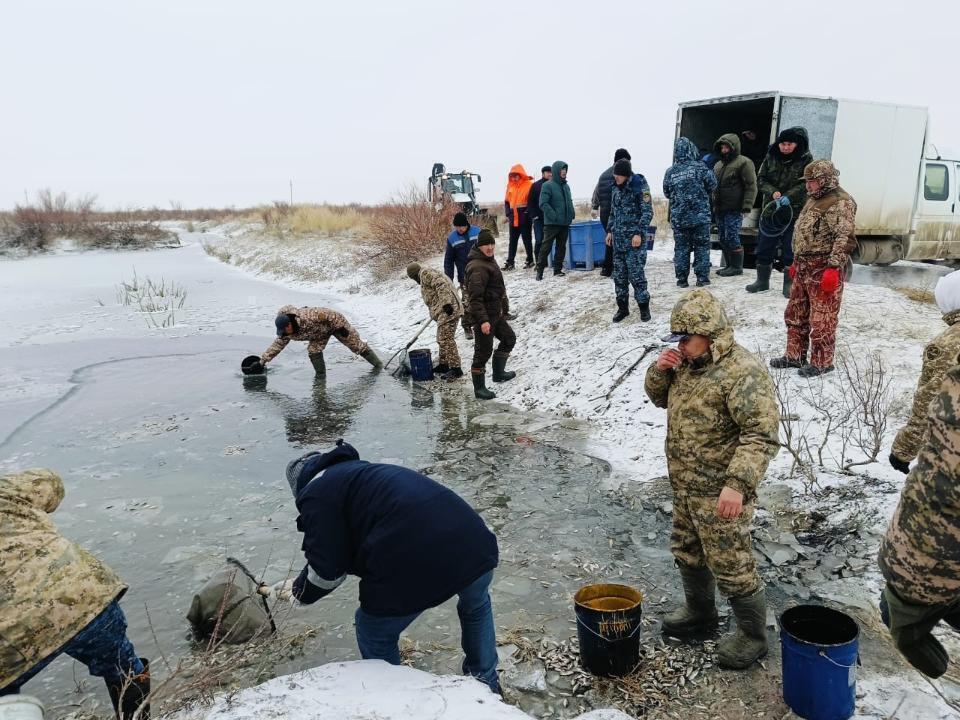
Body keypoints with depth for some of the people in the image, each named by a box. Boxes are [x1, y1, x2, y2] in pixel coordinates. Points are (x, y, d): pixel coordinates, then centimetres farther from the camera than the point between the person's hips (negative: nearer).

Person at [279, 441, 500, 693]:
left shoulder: (317, 492, 10)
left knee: (375, 635, 24)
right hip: (475, 548, 7)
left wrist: (300, 590, 24)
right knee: (476, 605, 40)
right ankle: (486, 687, 48)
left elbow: (327, 569, 4)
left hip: (414, 568, -7)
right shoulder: (367, 474, 34)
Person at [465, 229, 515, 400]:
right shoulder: (478, 267, -22)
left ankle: (498, 373, 37)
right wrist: (483, 320, -32)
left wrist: (504, 308, 27)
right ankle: (479, 389, 6)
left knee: (509, 339, 23)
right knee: (483, 351, -4)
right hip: (484, 317, -11)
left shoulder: (489, 261, 12)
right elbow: (475, 297, -28)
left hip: (496, 314, 11)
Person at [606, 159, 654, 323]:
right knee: (619, 274, 7)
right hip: (618, 238, 6)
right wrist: (610, 231, 16)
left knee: (636, 274, -7)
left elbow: (648, 212, -11)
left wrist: (639, 233, -17)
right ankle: (622, 307, 17)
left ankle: (644, 306, 7)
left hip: (634, 238, -6)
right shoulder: (616, 187, 11)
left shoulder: (639, 186, -8)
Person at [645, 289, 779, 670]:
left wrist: (738, 483, -34)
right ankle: (700, 610, 46)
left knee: (731, 566, 3)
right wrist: (660, 370, -4)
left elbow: (762, 435, -27)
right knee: (688, 552, 24)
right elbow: (660, 398, 18)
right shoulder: (690, 361, 6)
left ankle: (753, 634, 25)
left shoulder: (742, 371, -23)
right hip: (685, 485, 9)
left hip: (719, 492, -9)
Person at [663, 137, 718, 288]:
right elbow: (712, 185, -1)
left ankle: (682, 278, 8)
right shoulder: (700, 168, -7)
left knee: (681, 247, 8)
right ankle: (702, 277, 6)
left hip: (678, 218, 2)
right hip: (700, 216, -2)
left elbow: (666, 193, 9)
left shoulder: (670, 172, 1)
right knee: (702, 246, 7)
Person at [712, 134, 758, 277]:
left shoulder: (744, 163, -6)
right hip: (720, 209, 8)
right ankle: (729, 265, 21)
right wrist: (714, 204, 22)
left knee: (732, 238, -8)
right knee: (722, 238, 10)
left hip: (734, 209, -8)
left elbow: (751, 186, -10)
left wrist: (747, 206, -16)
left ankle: (737, 267, 2)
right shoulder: (718, 165, 19)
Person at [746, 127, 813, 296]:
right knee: (764, 247, 9)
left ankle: (789, 284, 12)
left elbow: (806, 184, -13)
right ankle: (762, 280, 23)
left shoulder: (806, 159, -4)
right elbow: (761, 179, 3)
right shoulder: (771, 157, 4)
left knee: (790, 249, 2)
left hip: (795, 211, -3)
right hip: (771, 209, 3)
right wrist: (773, 192, -15)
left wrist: (789, 197, -26)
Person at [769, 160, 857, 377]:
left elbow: (844, 238, -20)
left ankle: (822, 362, 6)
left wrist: (834, 268, -25)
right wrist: (796, 262, 24)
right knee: (795, 314, 15)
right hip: (804, 268, 10)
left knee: (822, 318, -3)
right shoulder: (813, 200, 19)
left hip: (824, 269, -10)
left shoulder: (840, 203, -12)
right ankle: (795, 355, 25)